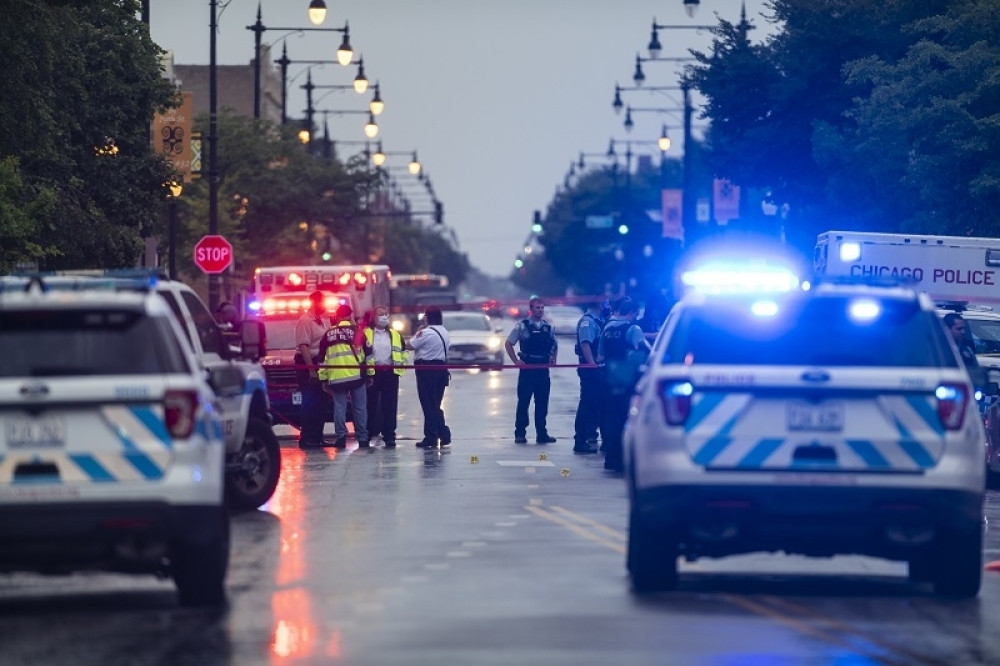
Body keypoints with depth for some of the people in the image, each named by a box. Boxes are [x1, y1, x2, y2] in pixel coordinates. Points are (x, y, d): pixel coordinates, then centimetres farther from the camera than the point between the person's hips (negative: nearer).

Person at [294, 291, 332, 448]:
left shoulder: (320, 321, 18)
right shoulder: (305, 321, -10)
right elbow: (303, 346, -18)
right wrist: (311, 370, -23)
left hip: (320, 364, 9)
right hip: (308, 365, -9)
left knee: (322, 402, 9)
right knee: (310, 403, -8)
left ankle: (317, 436, 14)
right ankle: (306, 438, -6)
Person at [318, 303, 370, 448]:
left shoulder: (329, 334, 10)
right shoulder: (357, 331, 2)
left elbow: (322, 357, 10)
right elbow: (367, 353, 3)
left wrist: (323, 377, 14)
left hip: (336, 377, 1)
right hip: (356, 375, -1)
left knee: (339, 407, 4)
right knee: (360, 407, 4)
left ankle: (340, 437, -4)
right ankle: (362, 438, 3)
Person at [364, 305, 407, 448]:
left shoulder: (395, 335, 14)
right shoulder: (366, 334, 4)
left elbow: (403, 353, 19)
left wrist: (400, 367, 4)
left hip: (390, 373, 2)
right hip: (372, 374, -2)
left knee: (389, 406, 0)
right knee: (371, 405, 1)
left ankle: (389, 436, 2)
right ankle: (368, 434, 7)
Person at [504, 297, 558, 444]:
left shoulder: (547, 327, 10)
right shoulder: (522, 326, -3)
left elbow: (555, 345, 23)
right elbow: (508, 343, -1)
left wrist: (553, 358, 7)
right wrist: (516, 361, -8)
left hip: (543, 369, 4)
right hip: (527, 368, -4)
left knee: (542, 403, 6)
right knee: (523, 402, 0)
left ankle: (541, 433, 12)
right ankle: (520, 434, 5)